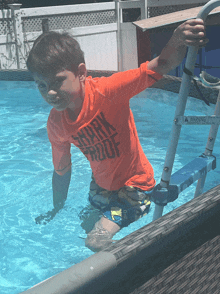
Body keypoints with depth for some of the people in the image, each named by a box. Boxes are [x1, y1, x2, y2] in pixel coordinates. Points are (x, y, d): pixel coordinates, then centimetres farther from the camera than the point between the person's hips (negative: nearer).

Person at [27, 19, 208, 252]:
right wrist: (56, 210, 15)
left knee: (97, 242, -18)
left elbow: (160, 66, -39)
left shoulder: (105, 91, -30)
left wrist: (178, 38, -60)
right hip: (101, 186, 7)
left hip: (134, 183, -6)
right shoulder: (56, 125, -13)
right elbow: (62, 171, 4)